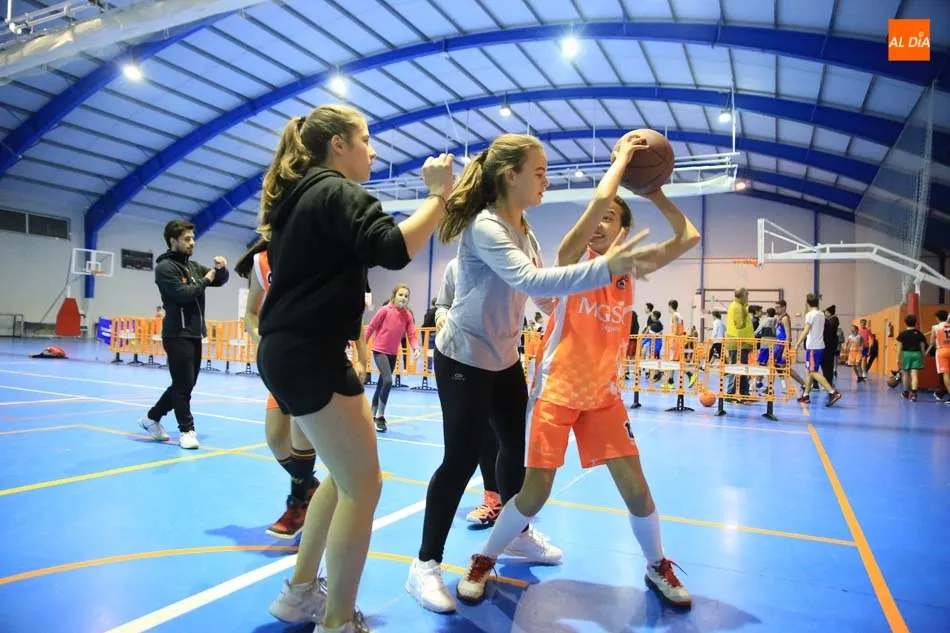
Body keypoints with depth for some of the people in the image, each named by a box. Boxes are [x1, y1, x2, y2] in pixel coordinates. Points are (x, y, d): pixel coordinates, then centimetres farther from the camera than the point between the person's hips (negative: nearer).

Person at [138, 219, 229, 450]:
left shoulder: (193, 266, 15)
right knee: (183, 384, -4)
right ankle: (187, 430, 7)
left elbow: (220, 281, 17)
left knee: (186, 384, 14)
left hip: (195, 334, 8)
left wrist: (221, 269, -4)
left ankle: (152, 417, 29)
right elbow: (182, 293, -20)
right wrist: (205, 281, -7)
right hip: (177, 335, -8)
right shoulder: (165, 267, -8)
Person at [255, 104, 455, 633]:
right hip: (311, 355, -10)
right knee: (363, 485, -3)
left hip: (293, 350, 10)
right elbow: (394, 250, -25)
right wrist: (440, 194, -16)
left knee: (346, 475, 20)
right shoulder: (337, 191, -10)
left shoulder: (300, 194, 19)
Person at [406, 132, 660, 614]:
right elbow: (531, 281, -38)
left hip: (504, 359, 9)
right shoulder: (484, 227, -23)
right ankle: (426, 565, 12)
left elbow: (541, 293, 9)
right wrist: (605, 268, -43)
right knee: (461, 460, -4)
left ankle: (517, 534, 40)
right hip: (463, 361, -9)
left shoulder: (524, 231, 6)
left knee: (516, 446, 18)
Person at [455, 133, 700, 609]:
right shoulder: (571, 259, -8)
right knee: (534, 494, -5)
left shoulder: (629, 268, 4)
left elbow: (688, 237, -4)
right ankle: (483, 561, 20)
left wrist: (653, 191, 0)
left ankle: (657, 567, 30)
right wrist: (622, 155, -9)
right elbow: (599, 198, -22)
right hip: (556, 391, -3)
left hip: (603, 395, 4)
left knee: (637, 490, 2)